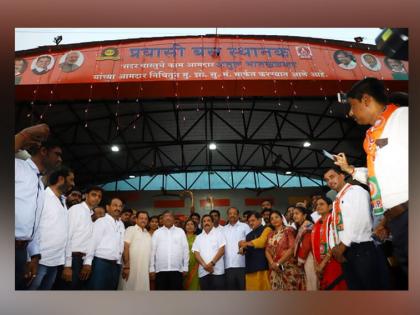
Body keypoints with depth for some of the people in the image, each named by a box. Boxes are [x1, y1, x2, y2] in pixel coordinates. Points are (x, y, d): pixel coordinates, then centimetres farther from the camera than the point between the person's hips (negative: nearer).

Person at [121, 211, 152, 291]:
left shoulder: (148, 234, 18)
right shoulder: (131, 229, 0)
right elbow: (125, 247, -10)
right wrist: (126, 266, -17)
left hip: (144, 269, 6)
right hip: (132, 268, -6)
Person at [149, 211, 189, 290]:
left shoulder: (180, 232, 8)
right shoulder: (157, 232, 8)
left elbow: (185, 250, 6)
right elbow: (152, 251, 5)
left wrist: (185, 267, 3)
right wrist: (152, 268, 1)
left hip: (177, 270, 0)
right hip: (160, 270, 0)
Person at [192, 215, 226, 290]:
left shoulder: (218, 234, 6)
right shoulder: (198, 237, 14)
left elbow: (222, 250, -5)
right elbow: (196, 253, 3)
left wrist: (212, 263, -14)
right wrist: (205, 265, -11)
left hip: (217, 270, -3)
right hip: (203, 271, 3)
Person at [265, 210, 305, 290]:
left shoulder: (288, 230, 0)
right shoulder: (270, 235, 18)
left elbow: (292, 248, -10)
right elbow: (267, 251, 11)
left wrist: (279, 263, -12)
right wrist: (272, 263, -8)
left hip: (288, 267, -5)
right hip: (275, 269, 5)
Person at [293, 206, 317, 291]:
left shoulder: (307, 225, -7)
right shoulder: (301, 227, 20)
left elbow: (307, 243, -16)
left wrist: (300, 259, -9)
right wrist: (299, 259, 9)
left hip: (309, 258, -9)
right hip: (305, 259, 9)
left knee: (312, 284, -7)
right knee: (308, 284, 10)